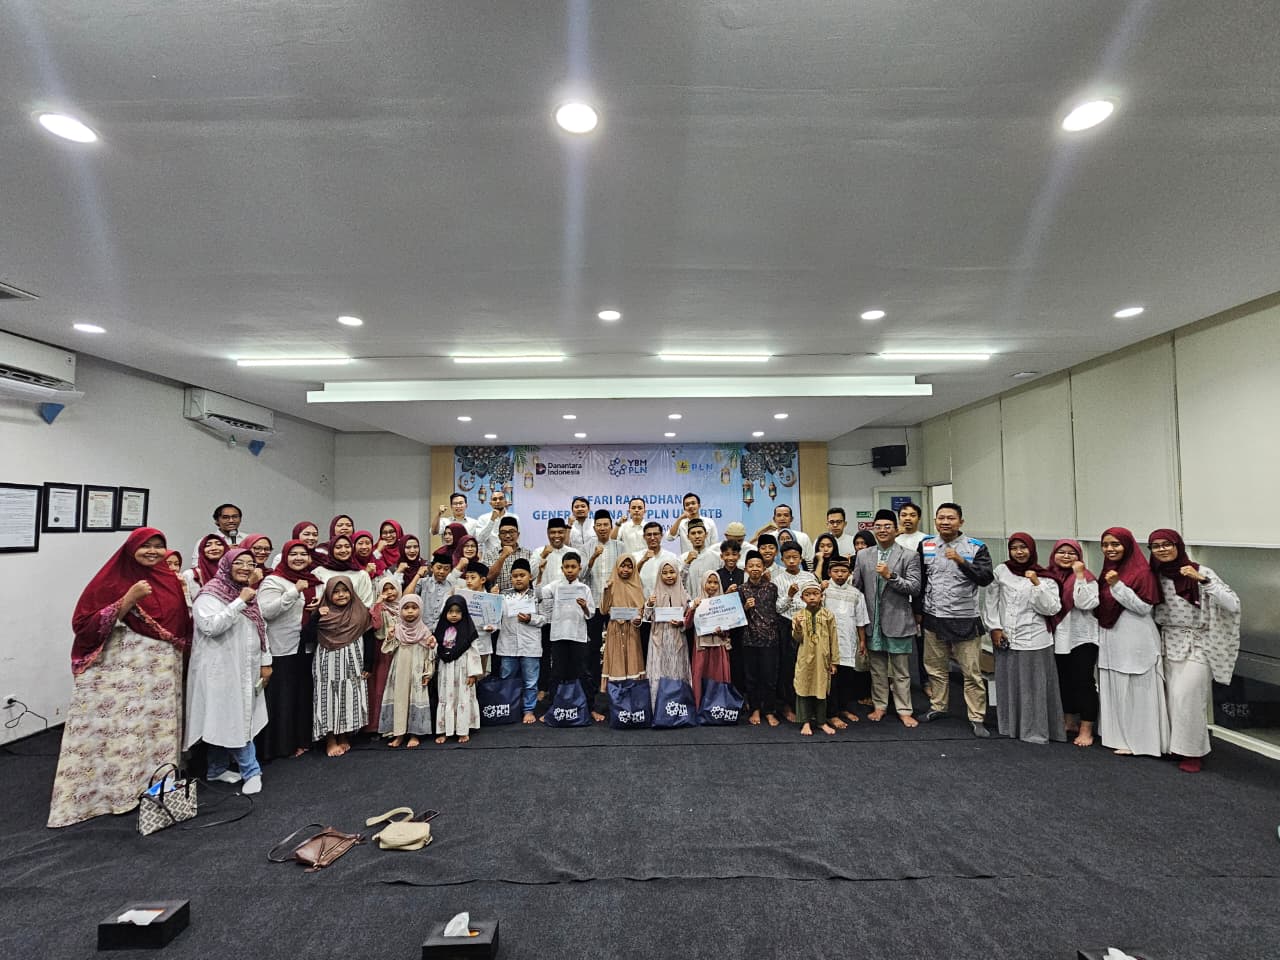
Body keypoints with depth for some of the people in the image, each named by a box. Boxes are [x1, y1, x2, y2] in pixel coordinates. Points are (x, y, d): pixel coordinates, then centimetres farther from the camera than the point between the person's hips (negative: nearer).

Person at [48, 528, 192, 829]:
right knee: (123, 727, -3)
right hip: (121, 669, -4)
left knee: (159, 727, 11)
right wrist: (129, 599, -22)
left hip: (162, 669, 5)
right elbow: (83, 625, -13)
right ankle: (120, 790, 11)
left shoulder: (171, 581, 8)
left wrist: (180, 662, 12)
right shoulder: (112, 579, -6)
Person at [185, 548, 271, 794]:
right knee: (232, 720, -4)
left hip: (247, 669, 7)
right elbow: (211, 626, -26)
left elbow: (262, 629, 15)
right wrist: (240, 602, -22)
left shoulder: (250, 594, 12)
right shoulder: (210, 594, -11)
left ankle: (217, 769, 27)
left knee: (225, 720, 15)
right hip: (221, 669, -7)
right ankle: (251, 771, 3)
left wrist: (265, 662, 12)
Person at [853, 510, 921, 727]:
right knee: (877, 669, 13)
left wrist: (890, 575, -20)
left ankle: (904, 710, 19)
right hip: (872, 622, 3)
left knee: (901, 671, 7)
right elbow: (856, 587, 8)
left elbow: (915, 588, -10)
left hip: (898, 621, -3)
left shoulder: (909, 556, -3)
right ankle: (879, 706, 26)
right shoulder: (863, 555, 7)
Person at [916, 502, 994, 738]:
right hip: (933, 617, 3)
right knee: (936, 667, 15)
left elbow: (986, 578, -15)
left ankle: (977, 718, 13)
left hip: (965, 619, -3)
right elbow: (919, 580, 8)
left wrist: (962, 561, -28)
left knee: (972, 671, 3)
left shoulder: (976, 547, -5)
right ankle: (938, 707, 30)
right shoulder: (925, 545, 3)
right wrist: (918, 610, 9)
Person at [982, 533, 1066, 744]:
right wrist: (994, 628, -1)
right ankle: (1009, 727, 22)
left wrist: (1036, 584, -16)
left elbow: (1051, 609, -7)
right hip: (1005, 639, 2)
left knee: (1034, 686, 2)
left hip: (1034, 640, -1)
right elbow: (990, 601, 5)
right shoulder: (1001, 571, 2)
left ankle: (1035, 730, 12)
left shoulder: (1045, 578, 0)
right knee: (1008, 684, 10)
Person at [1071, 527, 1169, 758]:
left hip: (1135, 641, -7)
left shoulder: (1142, 572, -9)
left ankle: (1137, 740, 12)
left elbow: (1144, 607, -16)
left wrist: (1117, 585, -22)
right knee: (1114, 689, 13)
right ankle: (1120, 736, 24)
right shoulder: (1107, 571, 10)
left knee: (1135, 690, 2)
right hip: (1110, 640, 7)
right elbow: (1087, 603, 2)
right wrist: (1080, 577, -5)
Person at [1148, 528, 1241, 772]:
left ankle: (1193, 751, 5)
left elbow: (1233, 604, -20)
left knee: (1186, 696, -9)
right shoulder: (1155, 576, 2)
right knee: (1173, 697, 5)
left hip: (1197, 644, -4)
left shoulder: (1201, 572, -10)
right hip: (1169, 644, 4)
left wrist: (1202, 580, -27)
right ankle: (1176, 744, 20)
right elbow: (1148, 611, 13)